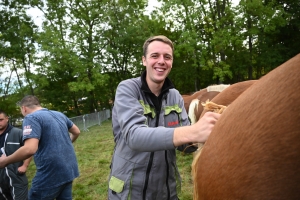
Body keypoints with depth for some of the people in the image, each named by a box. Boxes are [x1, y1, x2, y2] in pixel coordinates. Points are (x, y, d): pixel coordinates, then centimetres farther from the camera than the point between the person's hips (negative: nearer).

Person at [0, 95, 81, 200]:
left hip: (51, 175, -7)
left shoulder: (32, 117, -13)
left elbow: (29, 149, -25)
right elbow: (77, 132, 20)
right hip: (69, 170, 7)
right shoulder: (60, 114, 9)